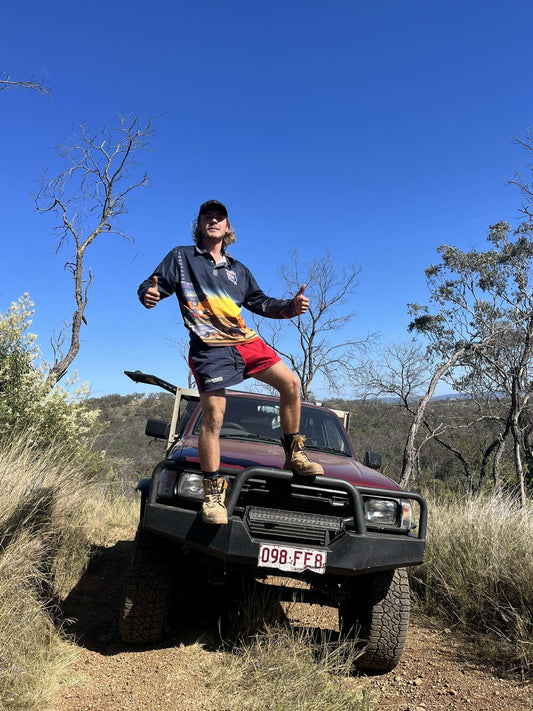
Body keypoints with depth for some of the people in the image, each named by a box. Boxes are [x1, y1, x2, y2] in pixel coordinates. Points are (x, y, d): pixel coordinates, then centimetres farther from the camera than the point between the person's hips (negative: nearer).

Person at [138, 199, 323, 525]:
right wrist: (149, 295, -23)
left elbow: (260, 303, 24)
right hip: (209, 348, -5)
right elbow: (152, 284, 2)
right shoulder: (181, 257, 11)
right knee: (213, 416, -12)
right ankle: (213, 491, -1)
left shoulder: (238, 269, 23)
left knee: (291, 382, -6)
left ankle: (294, 453, 10)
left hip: (246, 341, 5)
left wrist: (290, 306, 5)